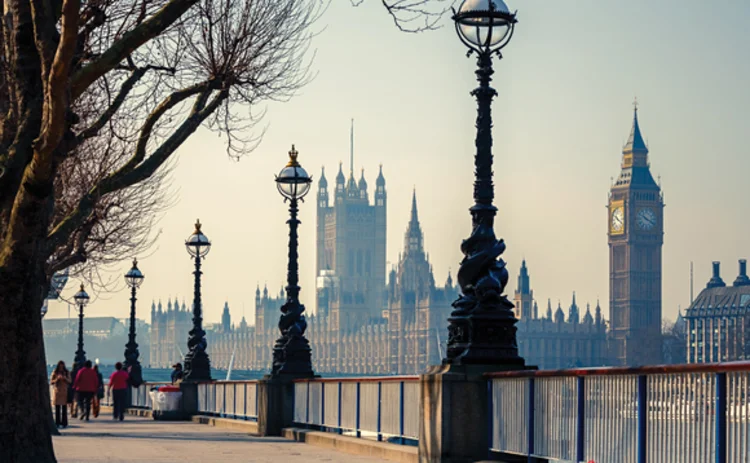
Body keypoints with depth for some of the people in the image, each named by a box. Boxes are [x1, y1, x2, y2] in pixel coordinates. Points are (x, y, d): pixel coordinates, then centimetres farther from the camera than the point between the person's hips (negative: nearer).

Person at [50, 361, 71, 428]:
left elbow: (69, 381, 5)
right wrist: (57, 379, -15)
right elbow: (51, 382, 1)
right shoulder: (55, 373, 5)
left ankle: (64, 423, -2)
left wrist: (65, 378, -15)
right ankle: (57, 423, 1)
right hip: (57, 391, 0)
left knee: (64, 408, -4)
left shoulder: (67, 373, 8)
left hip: (64, 392, 0)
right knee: (57, 408, -1)